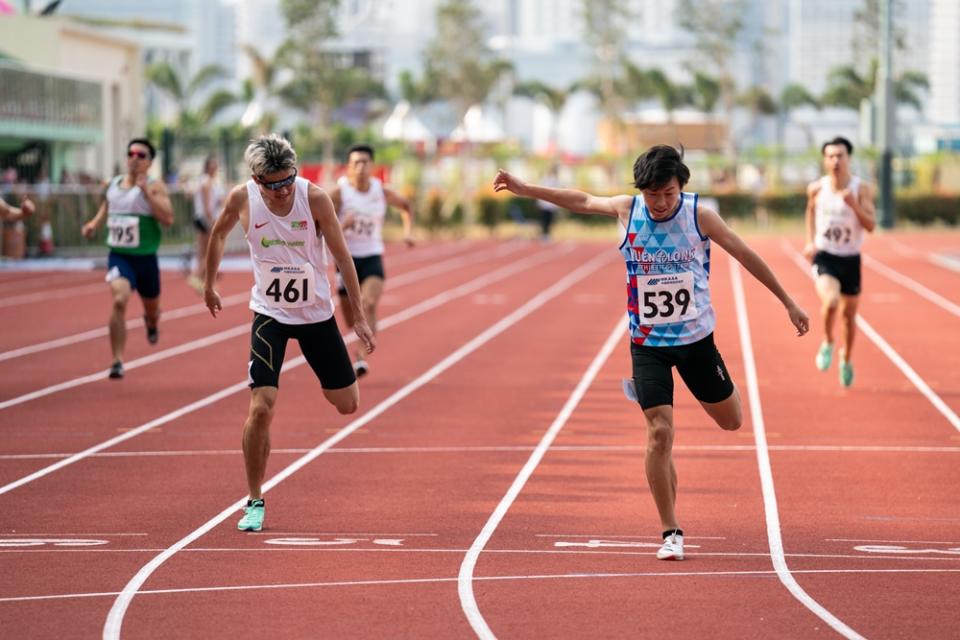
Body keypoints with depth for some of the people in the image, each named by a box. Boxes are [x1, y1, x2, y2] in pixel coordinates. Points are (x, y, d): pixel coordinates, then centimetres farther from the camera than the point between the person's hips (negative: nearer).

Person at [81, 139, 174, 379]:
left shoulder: (154, 187, -8)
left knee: (152, 309, 18)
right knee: (119, 300, -24)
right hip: (119, 255, 1)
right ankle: (117, 362, -21)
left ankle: (151, 323, 59)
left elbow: (168, 219, -21)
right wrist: (94, 224, 3)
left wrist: (146, 191, -25)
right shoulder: (112, 185, 4)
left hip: (145, 258, -1)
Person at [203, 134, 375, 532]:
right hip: (269, 313, -1)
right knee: (261, 407, -16)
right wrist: (209, 285, 15)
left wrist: (358, 316, -11)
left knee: (347, 404, 9)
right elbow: (219, 234, 7)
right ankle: (255, 502, -2)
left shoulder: (315, 198, -19)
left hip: (317, 313, 1)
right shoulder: (242, 199, -16)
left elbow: (341, 255, -12)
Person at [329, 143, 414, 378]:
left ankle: (361, 358, -32)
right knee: (352, 321, 8)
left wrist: (408, 231, 5)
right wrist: (342, 226, -30)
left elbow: (405, 206, 20)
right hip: (346, 257, -1)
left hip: (372, 257, 1)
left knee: (370, 304, -26)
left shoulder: (382, 192, -2)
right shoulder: (339, 193, -10)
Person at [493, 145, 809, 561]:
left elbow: (746, 256, -2)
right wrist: (524, 189, 12)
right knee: (660, 434, -12)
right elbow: (581, 201, 10)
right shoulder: (627, 210, -8)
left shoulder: (699, 215, -11)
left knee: (731, 421, 12)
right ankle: (671, 533, -2)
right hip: (648, 342, -1)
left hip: (696, 337, 1)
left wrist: (788, 303, 0)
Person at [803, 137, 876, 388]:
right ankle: (828, 343, 2)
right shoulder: (817, 188, -5)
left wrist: (854, 204, -29)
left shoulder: (862, 189, -9)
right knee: (830, 301, -27)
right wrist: (810, 241, 9)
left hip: (850, 259, 1)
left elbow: (871, 225, -14)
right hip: (824, 256, -1)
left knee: (849, 314, 13)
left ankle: (846, 359, 39)